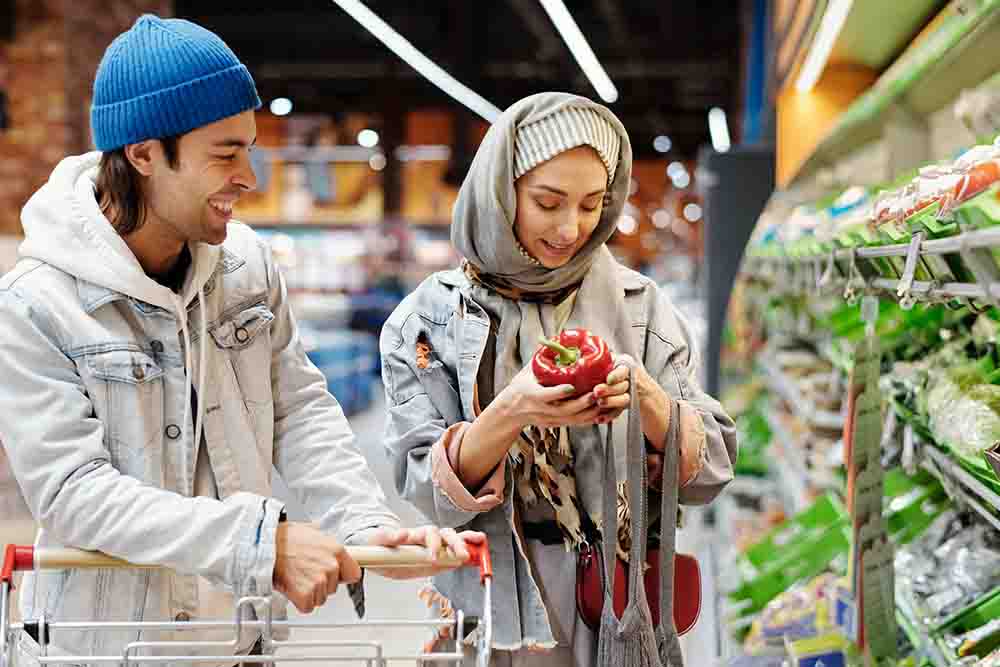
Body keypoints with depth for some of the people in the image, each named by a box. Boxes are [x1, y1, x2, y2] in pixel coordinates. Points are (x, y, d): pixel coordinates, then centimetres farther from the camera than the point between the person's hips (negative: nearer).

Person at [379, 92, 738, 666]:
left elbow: (707, 474, -4)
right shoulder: (432, 317, -5)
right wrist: (511, 413, -27)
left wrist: (645, 396, -22)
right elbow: (427, 492, -10)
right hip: (490, 620, -1)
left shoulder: (640, 306, -2)